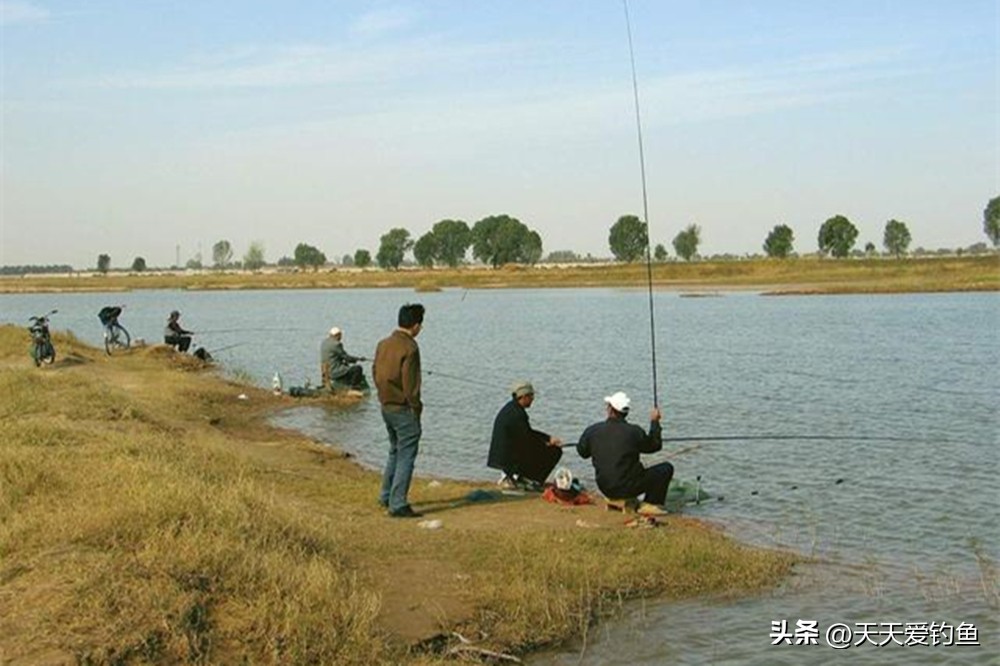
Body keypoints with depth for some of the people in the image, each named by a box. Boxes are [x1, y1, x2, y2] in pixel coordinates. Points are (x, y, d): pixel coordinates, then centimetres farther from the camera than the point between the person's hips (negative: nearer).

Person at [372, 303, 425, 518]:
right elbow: (410, 383, -19)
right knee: (406, 456, -2)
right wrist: (416, 408, -8)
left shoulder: (383, 344, 6)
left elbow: (376, 373, 12)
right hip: (404, 409, -8)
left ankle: (386, 496, 30)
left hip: (386, 406, 9)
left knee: (395, 451, 23)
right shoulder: (409, 348, -18)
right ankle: (398, 505, -3)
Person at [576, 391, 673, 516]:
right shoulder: (633, 431, -16)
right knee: (666, 468, 7)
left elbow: (582, 452, 10)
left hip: (605, 488, 5)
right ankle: (650, 504, 2)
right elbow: (654, 445, 2)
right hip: (628, 488, -5)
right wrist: (654, 422, 13)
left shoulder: (593, 430, -7)